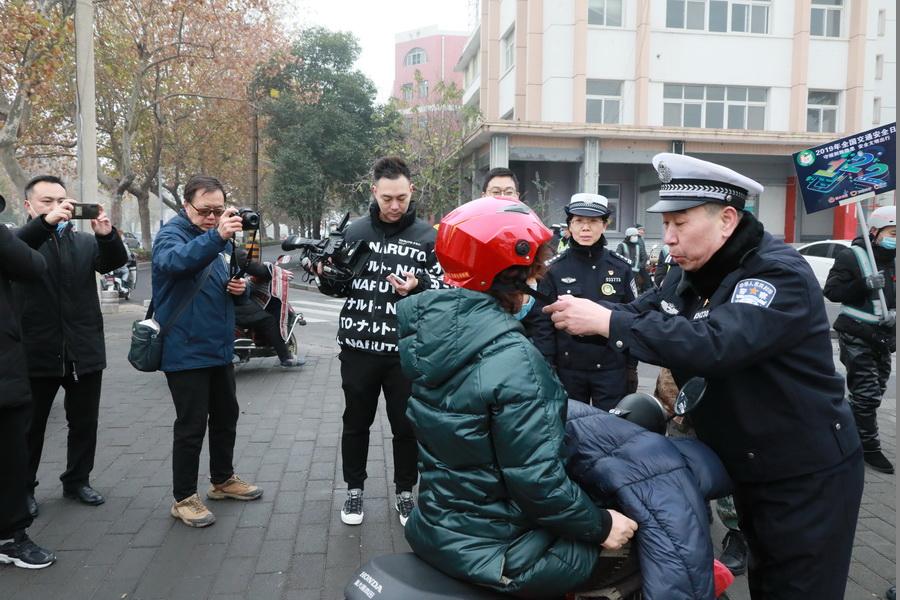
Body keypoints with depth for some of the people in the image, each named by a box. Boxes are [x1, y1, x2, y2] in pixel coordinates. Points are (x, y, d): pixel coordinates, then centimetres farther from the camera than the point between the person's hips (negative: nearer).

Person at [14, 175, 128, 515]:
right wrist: (46, 222, -38)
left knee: (84, 423, 13)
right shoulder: (21, 239, 1)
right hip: (36, 352, -3)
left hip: (84, 352, 3)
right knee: (30, 426, 9)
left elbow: (115, 261, -7)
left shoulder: (85, 242, 10)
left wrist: (107, 235, -29)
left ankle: (77, 481, 28)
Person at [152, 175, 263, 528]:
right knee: (191, 425, -2)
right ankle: (183, 499, 13)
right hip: (185, 352, -8)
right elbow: (173, 261, -37)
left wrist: (241, 287, -3)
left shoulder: (221, 238, 12)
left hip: (220, 348, 8)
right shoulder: (171, 234, -12)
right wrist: (216, 237, -52)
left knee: (226, 416, 18)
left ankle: (223, 480, 35)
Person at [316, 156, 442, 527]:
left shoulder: (426, 236, 0)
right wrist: (326, 277, -9)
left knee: (406, 426, 10)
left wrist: (418, 286, -21)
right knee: (356, 422, 14)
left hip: (406, 350, -1)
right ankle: (354, 489, 32)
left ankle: (405, 492, 29)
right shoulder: (355, 231, 4)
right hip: (358, 347, 1)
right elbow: (341, 286, 12)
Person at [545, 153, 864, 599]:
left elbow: (713, 343, -40)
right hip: (748, 470, 8)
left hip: (809, 477, -8)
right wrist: (551, 314, -14)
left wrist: (606, 321, -38)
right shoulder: (690, 275, 3)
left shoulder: (782, 275, -24)